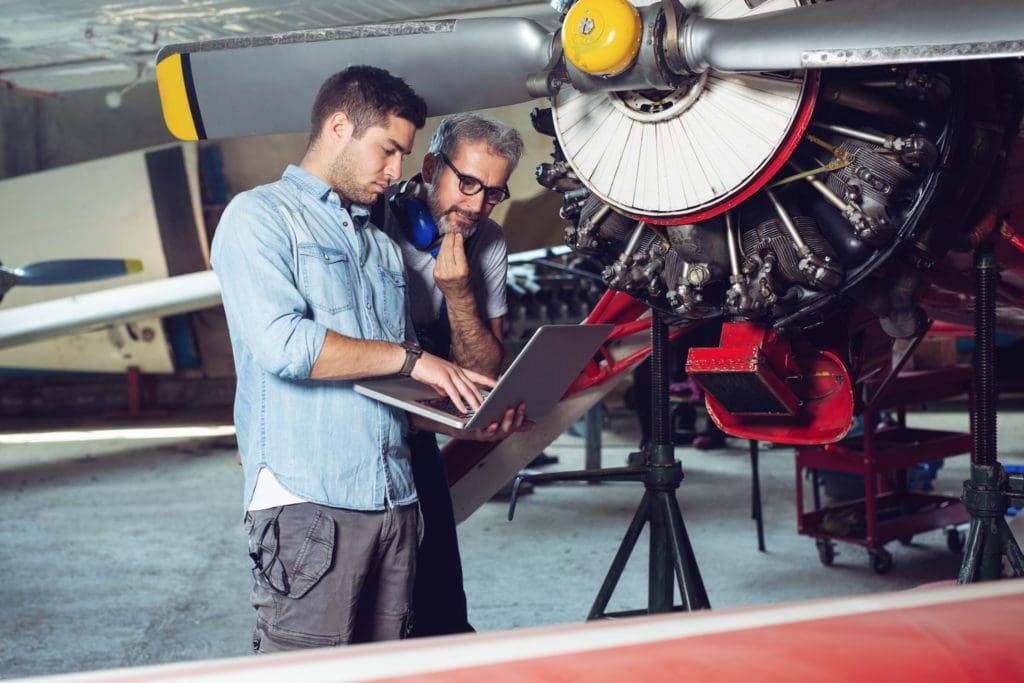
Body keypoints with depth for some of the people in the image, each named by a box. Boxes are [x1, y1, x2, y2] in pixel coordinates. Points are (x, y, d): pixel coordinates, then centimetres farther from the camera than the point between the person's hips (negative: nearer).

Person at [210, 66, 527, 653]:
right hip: (308, 501, -7)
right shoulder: (258, 216, 2)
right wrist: (408, 357, -9)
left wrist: (469, 422, 3)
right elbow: (282, 344, -15)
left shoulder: (383, 246, 24)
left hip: (396, 501, 7)